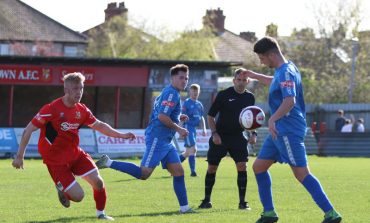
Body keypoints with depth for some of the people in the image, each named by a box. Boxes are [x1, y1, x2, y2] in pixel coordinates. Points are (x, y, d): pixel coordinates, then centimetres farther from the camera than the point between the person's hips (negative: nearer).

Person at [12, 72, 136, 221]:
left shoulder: (82, 110, -2)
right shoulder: (51, 109, -21)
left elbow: (99, 126, 16)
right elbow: (28, 130, -16)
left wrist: (121, 135, 9)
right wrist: (20, 156, -15)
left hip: (75, 153, 6)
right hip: (55, 160, -6)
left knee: (98, 182, -7)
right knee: (78, 196, -12)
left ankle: (101, 213, 18)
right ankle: (62, 189, 23)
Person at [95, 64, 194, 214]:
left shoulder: (167, 92, 19)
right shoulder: (171, 93, -12)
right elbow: (162, 117, -22)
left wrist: (178, 117, 18)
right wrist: (179, 129, -13)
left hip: (165, 141, 10)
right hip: (157, 138, -10)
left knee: (178, 172, 5)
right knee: (144, 173, -16)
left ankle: (184, 207, 5)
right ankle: (109, 163, -9)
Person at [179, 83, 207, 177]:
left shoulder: (199, 104, 15)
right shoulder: (186, 103, -6)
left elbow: (201, 118, 24)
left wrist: (204, 129, 14)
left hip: (194, 129, 8)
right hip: (188, 127, -8)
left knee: (188, 152, 10)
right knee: (193, 149, -16)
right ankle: (193, 171, -16)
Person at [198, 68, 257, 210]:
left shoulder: (250, 97, 3)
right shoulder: (223, 95, -9)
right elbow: (210, 116, -4)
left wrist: (253, 133, 2)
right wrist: (214, 133, -14)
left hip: (238, 137, 2)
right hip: (220, 137, -2)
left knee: (242, 166, -12)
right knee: (212, 168, 2)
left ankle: (242, 202, -5)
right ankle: (206, 200, 17)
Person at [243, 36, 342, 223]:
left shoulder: (286, 72, -17)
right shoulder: (281, 71, 13)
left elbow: (290, 101, -32)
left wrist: (272, 119, -42)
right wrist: (256, 76, 40)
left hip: (289, 130, -10)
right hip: (281, 130, 10)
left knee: (301, 173, -13)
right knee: (259, 166, 13)